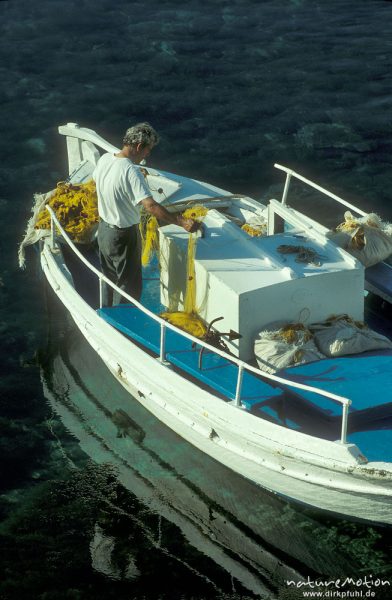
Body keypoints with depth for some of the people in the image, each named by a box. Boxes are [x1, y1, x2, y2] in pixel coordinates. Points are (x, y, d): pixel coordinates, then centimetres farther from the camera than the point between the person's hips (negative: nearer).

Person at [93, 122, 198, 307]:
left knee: (110, 278, 25)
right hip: (123, 236, -9)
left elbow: (96, 180, 16)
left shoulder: (105, 159, -6)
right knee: (129, 286, 7)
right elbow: (151, 206, -37)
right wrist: (182, 222, -37)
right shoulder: (131, 172, -30)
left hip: (104, 228, 9)